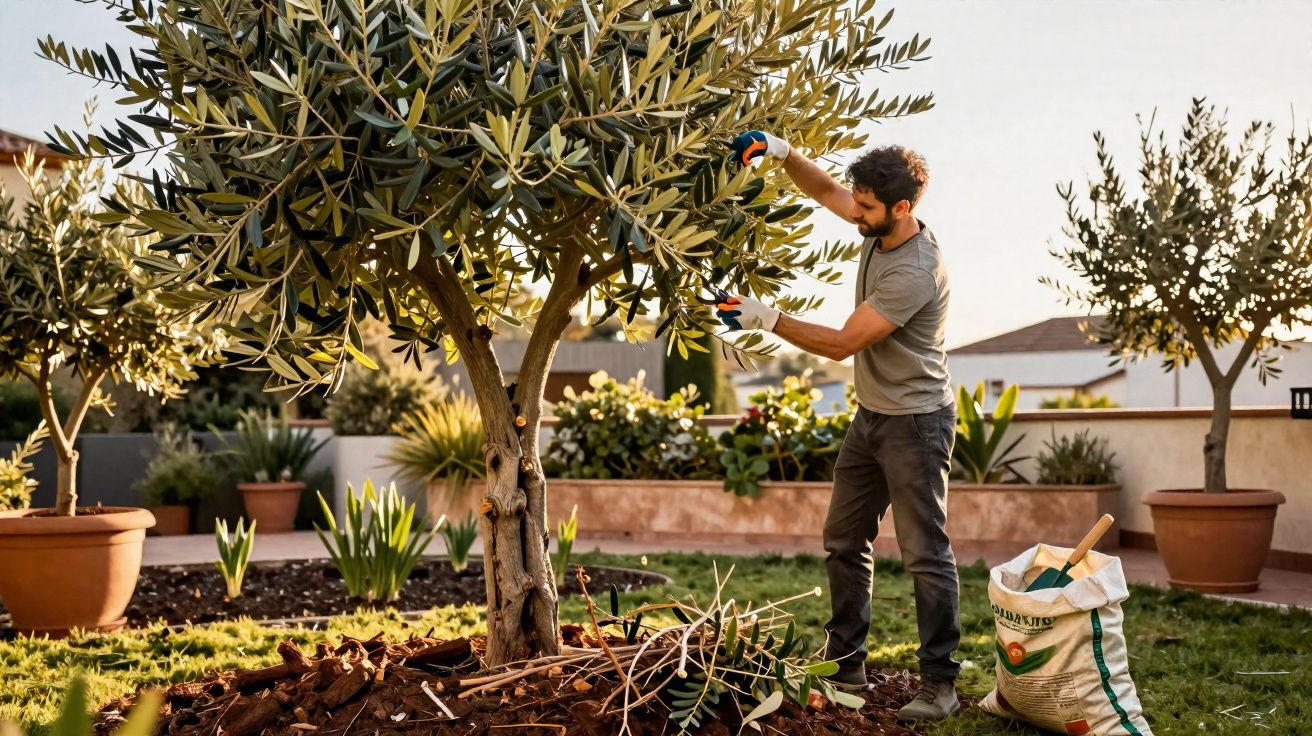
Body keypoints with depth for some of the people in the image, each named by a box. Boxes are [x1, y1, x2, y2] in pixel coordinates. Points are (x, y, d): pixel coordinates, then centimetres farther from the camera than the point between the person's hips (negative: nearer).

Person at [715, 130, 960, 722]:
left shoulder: (915, 273, -27)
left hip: (915, 423, -9)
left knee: (925, 555, -3)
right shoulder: (879, 227, -1)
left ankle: (939, 684, 7)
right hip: (870, 416, 9)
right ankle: (846, 665, 25)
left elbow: (842, 343, -24)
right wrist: (782, 153, -2)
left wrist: (767, 319, -21)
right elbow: (823, 191, 15)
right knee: (844, 541, 14)